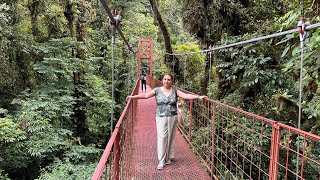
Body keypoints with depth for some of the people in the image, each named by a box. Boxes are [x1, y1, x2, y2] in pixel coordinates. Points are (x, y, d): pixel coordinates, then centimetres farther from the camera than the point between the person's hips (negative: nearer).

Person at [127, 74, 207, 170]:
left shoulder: (175, 91, 3)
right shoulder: (157, 90, 1)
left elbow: (186, 95, -5)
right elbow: (146, 95, -6)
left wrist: (199, 97, -15)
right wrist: (133, 97, -15)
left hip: (172, 117, 1)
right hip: (161, 118, -1)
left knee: (170, 137, 7)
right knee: (162, 137, -5)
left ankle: (168, 157, 22)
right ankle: (162, 160, 3)